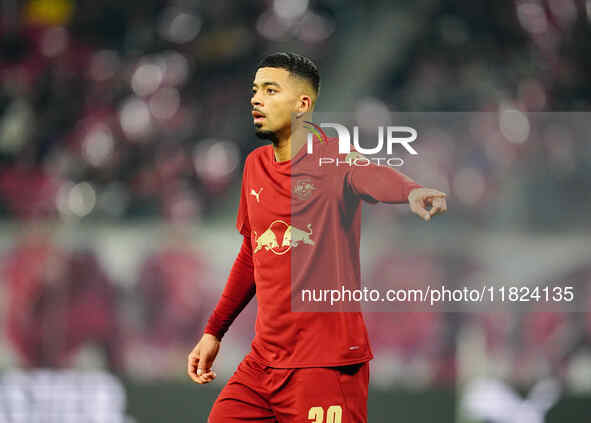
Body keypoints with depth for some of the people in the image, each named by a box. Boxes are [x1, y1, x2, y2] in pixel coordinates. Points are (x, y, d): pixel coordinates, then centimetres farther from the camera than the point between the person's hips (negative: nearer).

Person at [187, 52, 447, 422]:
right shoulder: (256, 164, 12)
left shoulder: (333, 159, -9)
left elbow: (373, 177, -33)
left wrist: (412, 191, -56)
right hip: (263, 360, 7)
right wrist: (214, 332, 26)